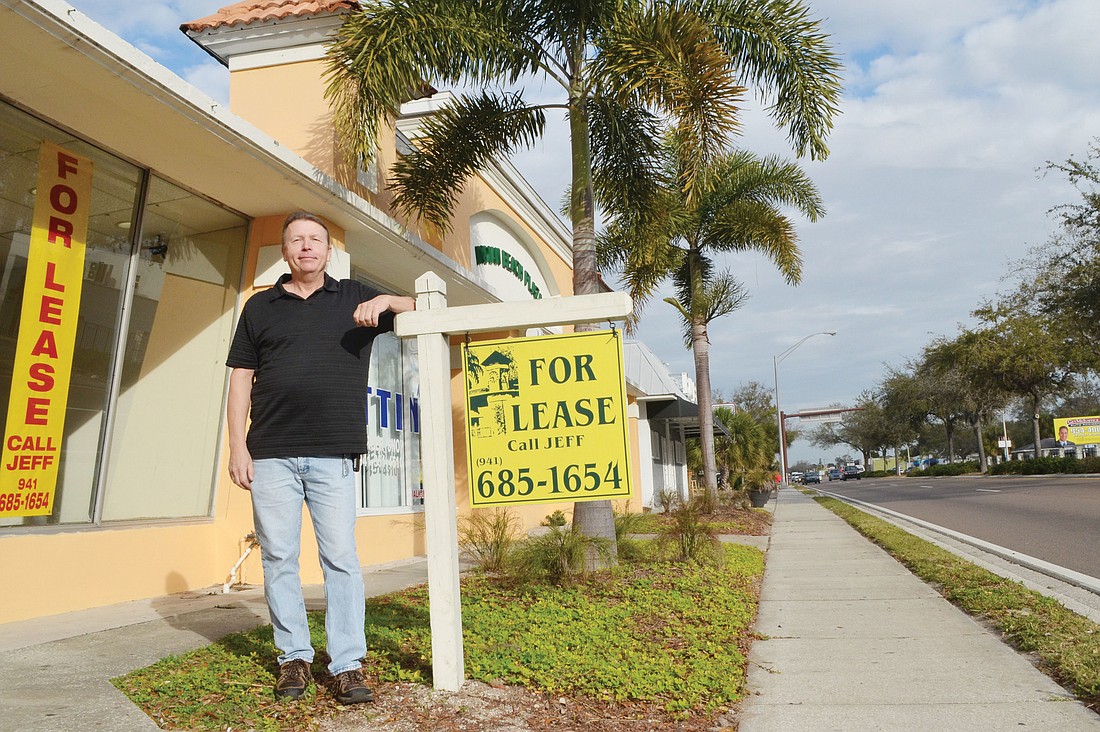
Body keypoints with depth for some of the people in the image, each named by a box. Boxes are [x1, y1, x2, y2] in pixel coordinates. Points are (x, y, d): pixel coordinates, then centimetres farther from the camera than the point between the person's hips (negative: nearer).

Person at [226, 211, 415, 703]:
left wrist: (387, 302, -7)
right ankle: (294, 658, 17)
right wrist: (237, 446, 2)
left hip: (334, 454, -1)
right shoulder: (260, 306, 15)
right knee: (278, 558, 4)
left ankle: (348, 665, 3)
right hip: (271, 455, 2)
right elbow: (241, 380, 11)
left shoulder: (355, 297, 12)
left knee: (341, 557, -3)